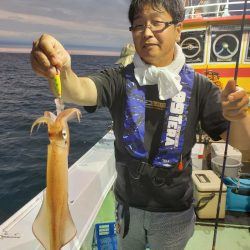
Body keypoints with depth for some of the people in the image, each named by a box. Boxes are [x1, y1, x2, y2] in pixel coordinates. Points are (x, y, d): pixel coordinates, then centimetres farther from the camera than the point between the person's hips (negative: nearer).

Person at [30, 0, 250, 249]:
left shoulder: (197, 86, -11)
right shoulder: (119, 80, -11)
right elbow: (78, 92, -30)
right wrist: (61, 70, -52)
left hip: (173, 212, 0)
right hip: (127, 205, 1)